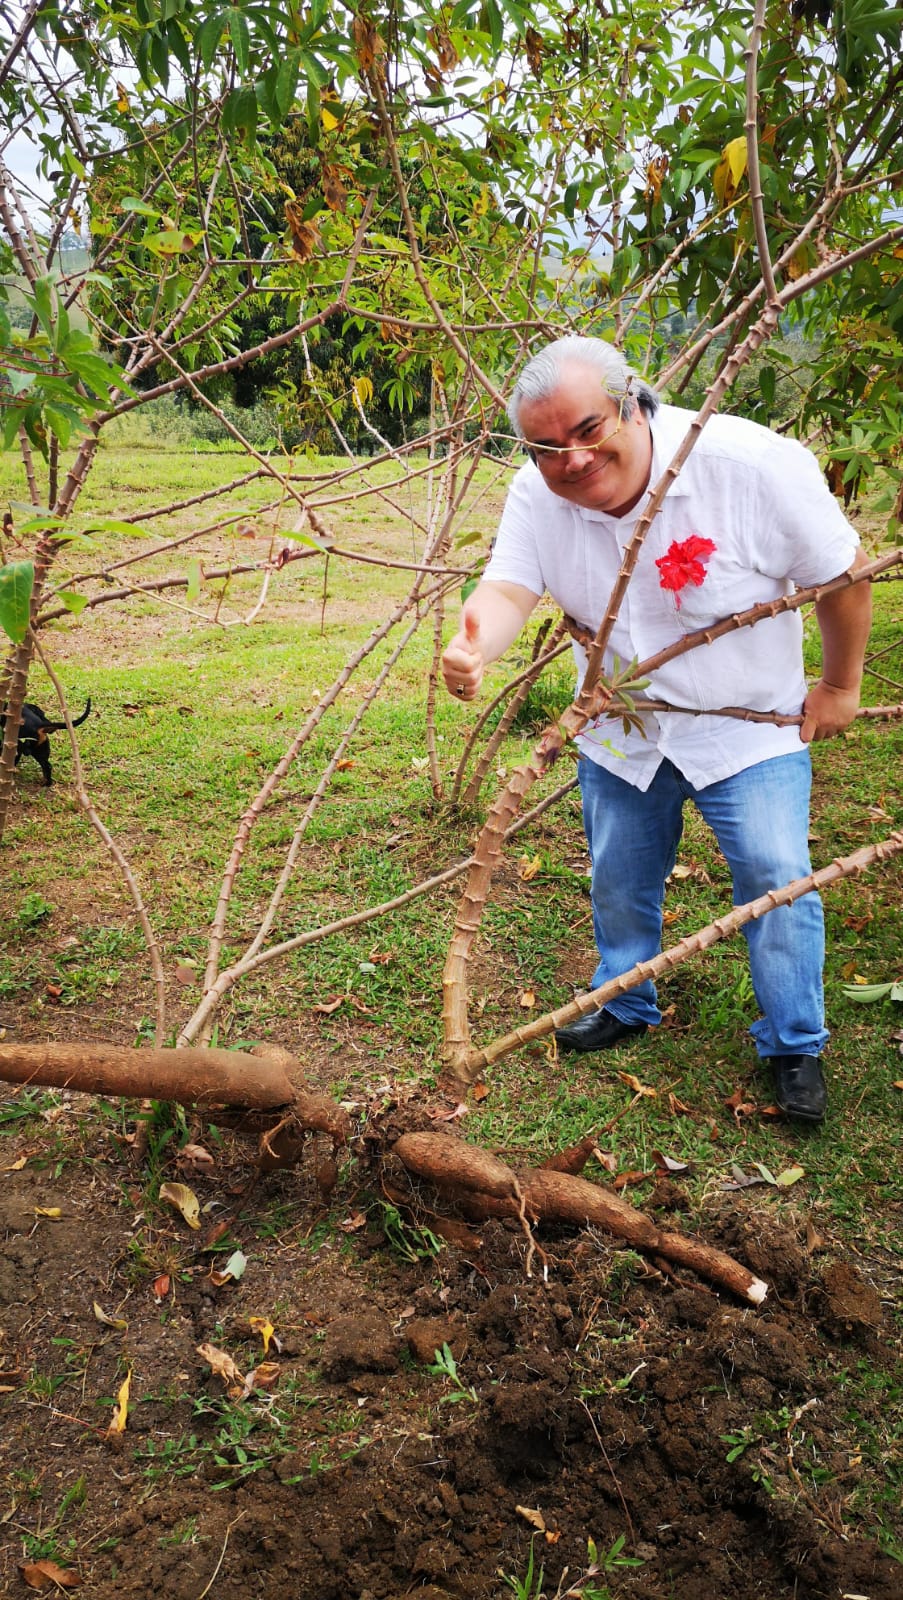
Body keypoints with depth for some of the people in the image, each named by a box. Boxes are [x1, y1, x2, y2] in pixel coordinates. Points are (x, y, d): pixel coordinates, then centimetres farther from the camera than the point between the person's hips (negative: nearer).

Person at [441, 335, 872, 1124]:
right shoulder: (539, 495, -16)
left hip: (748, 722, -3)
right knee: (620, 878, 16)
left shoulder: (752, 465, -27)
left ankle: (796, 1047, 15)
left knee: (776, 875, -7)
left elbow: (843, 572, -15)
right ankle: (626, 1005, 42)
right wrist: (472, 648, -51)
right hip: (621, 727, 4)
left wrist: (840, 686, -6)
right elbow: (507, 586, -27)